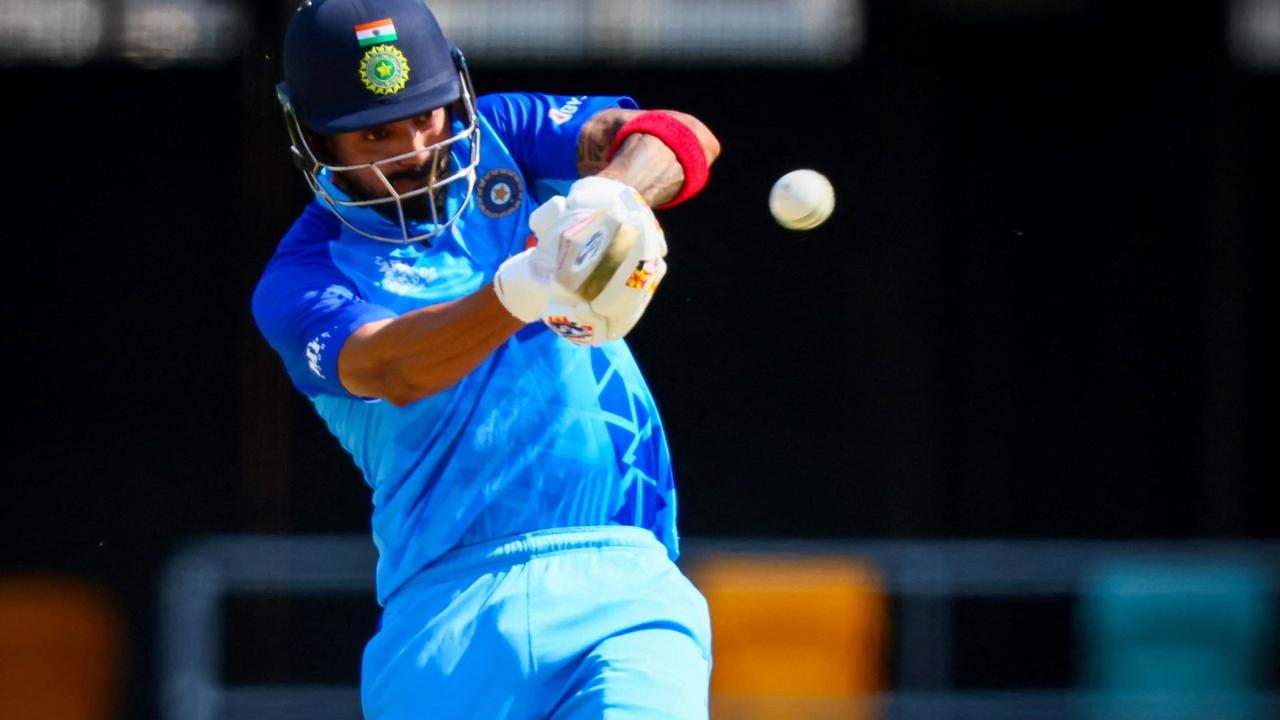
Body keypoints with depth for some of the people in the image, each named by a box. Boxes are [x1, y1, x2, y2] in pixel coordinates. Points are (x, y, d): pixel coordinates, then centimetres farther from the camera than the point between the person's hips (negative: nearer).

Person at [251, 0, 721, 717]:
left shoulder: (500, 138, 12)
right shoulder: (300, 280, 4)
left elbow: (688, 139, -3)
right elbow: (388, 371, -18)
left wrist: (605, 199, -26)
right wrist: (524, 286, -37)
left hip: (618, 585, 0)